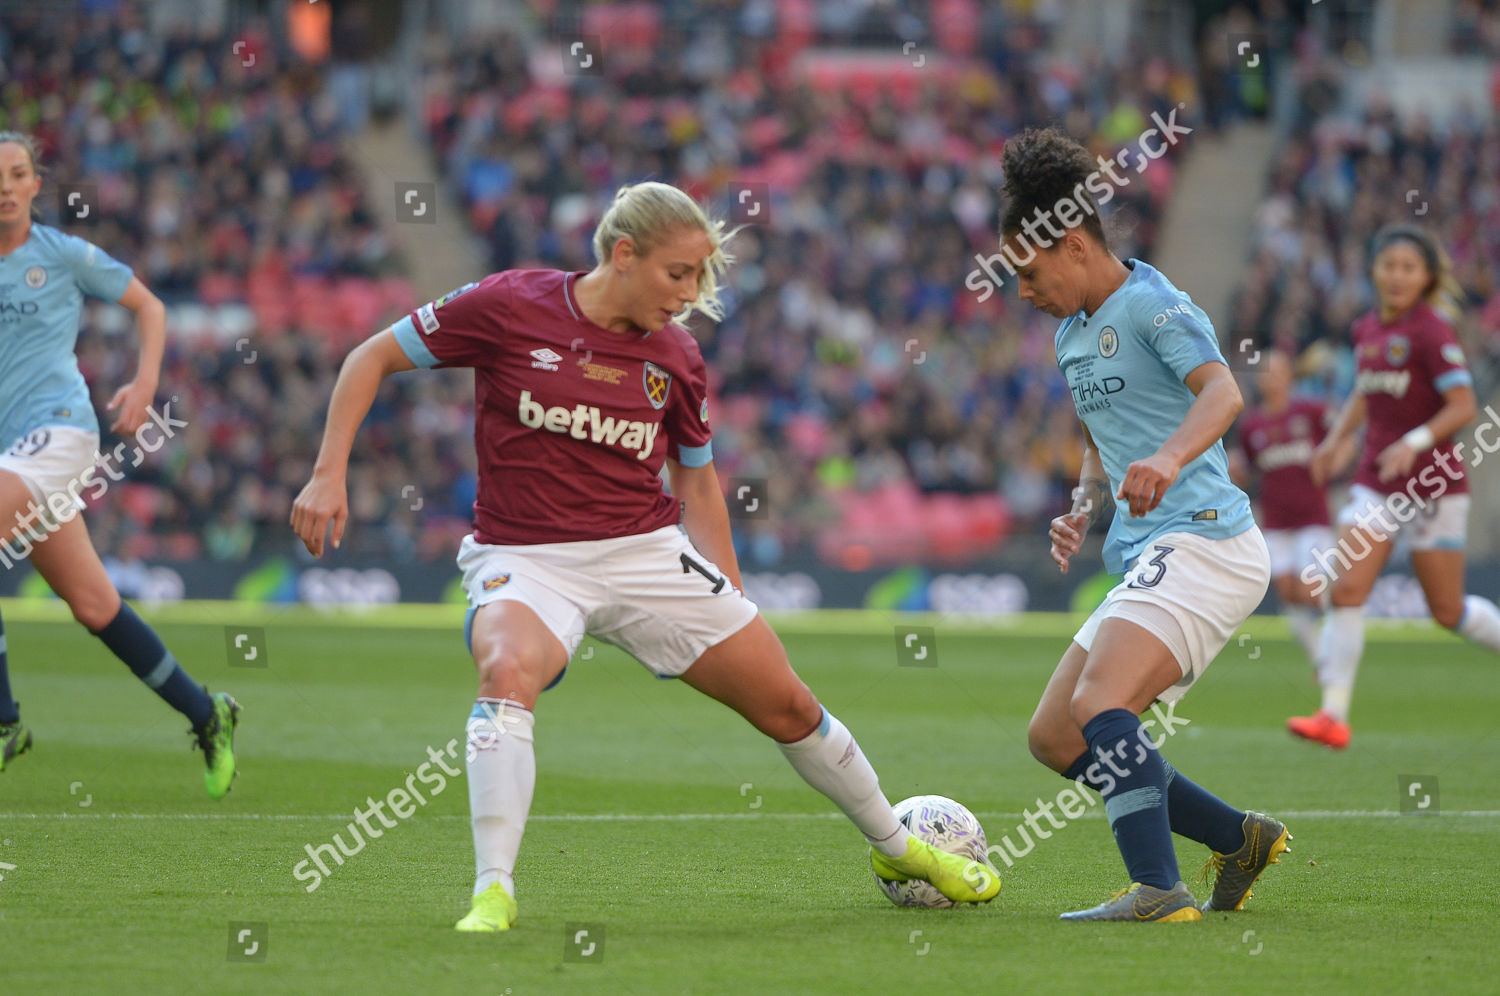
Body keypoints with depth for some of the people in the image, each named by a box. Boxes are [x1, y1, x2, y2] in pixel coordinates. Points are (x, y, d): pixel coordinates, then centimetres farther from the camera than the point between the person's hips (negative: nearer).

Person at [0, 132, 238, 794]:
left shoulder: (65, 255, 2)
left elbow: (147, 305, 13)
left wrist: (145, 383, 0)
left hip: (58, 426, -5)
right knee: (93, 605, 7)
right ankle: (205, 715, 21)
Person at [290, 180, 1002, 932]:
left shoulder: (676, 359, 2)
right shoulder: (509, 307, -10)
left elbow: (697, 483, 15)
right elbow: (372, 358, -2)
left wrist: (733, 606, 14)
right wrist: (329, 474, -12)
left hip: (649, 552, 4)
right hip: (526, 558, -4)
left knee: (786, 704, 5)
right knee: (508, 671, -37)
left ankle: (898, 848, 29)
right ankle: (494, 891, -33)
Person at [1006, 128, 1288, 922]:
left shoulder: (1150, 304, -8)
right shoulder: (1073, 334, 20)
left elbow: (1221, 391, -26)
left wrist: (1168, 460, -46)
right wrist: (1085, 507, 13)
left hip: (1200, 538, -10)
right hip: (1148, 557, 10)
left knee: (1100, 705, -28)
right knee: (1053, 737, 9)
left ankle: (1159, 892, -35)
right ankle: (1240, 840, 15)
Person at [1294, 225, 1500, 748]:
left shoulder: (1432, 332, -13)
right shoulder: (1367, 330, 8)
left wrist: (1415, 441, -30)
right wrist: (1335, 439, 11)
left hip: (1433, 484, -6)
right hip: (1376, 483, 6)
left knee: (1448, 611, 3)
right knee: (1345, 589, -10)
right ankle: (1334, 716, -12)